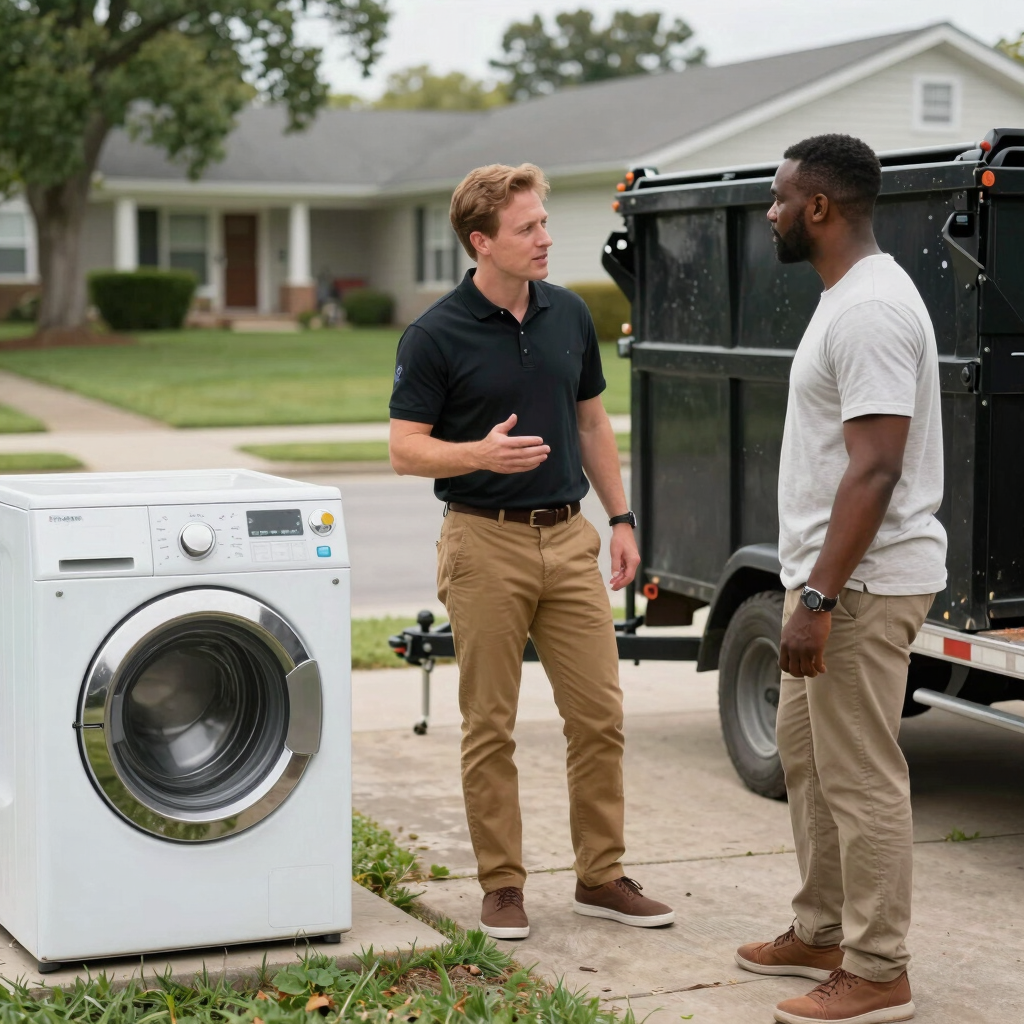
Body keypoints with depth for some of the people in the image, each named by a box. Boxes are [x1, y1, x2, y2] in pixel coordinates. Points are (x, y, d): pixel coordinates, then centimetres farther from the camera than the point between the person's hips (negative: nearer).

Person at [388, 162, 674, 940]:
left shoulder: (569, 315, 6)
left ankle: (602, 876, 17)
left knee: (600, 715, 5)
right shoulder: (436, 336, -9)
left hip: (569, 536, 5)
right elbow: (406, 449, -9)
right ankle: (502, 884, 15)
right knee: (491, 727, 3)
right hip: (487, 541, -5)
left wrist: (621, 518, 11)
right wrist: (482, 454, -27)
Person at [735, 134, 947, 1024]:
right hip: (834, 578, 11)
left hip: (864, 583, -11)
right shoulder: (848, 298, 14)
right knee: (806, 754, 18)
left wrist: (821, 597, -26)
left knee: (861, 779, -4)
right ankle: (823, 934, 30)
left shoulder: (871, 309, -19)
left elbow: (875, 470, -25)